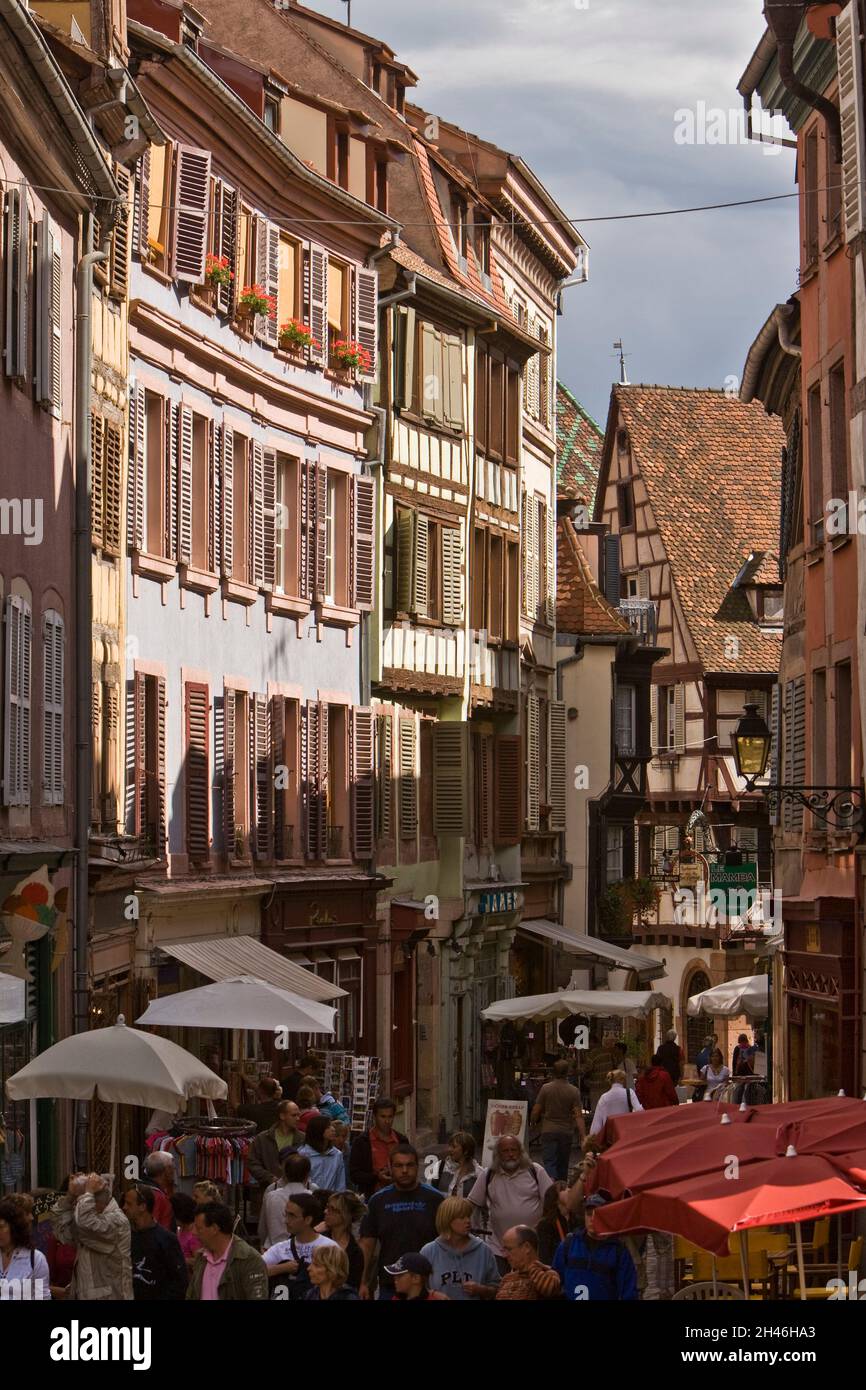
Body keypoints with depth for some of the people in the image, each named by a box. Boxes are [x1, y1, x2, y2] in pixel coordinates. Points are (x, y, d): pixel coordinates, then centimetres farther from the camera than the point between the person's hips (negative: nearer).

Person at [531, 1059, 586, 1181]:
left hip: (549, 1131, -1)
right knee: (563, 1165, 14)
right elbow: (578, 1116, -8)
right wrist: (583, 1138, -8)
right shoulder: (574, 1091, -5)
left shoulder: (546, 1088, -4)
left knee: (549, 1163, -7)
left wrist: (533, 1122, 22)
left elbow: (536, 1111, 1)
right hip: (567, 1132, 1)